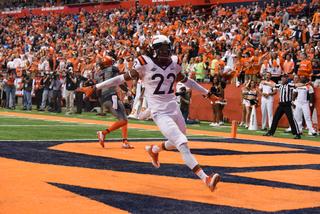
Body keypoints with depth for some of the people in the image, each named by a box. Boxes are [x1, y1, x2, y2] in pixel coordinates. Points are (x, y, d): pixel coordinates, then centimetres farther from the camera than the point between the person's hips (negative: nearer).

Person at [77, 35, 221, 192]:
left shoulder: (174, 63, 9)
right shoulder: (145, 64, -7)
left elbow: (185, 80, 26)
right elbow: (123, 78, 0)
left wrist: (208, 93, 33)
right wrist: (95, 87, -1)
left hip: (174, 109, 7)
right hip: (159, 113, -7)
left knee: (177, 143, 20)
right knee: (183, 144, -18)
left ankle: (154, 150, 48)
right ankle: (206, 179, -23)